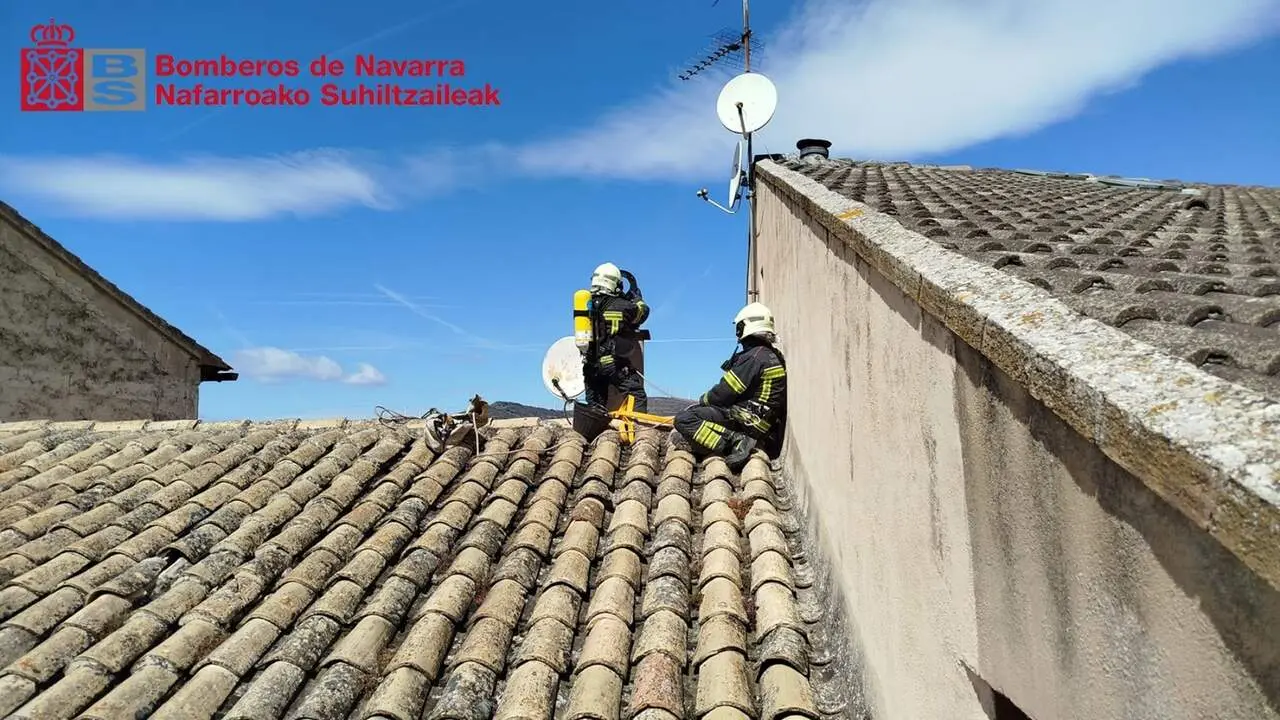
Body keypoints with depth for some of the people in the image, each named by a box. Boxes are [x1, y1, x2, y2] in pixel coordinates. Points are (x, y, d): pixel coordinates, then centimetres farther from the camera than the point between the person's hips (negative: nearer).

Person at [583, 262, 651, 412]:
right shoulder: (621, 305, -6)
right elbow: (643, 311, 12)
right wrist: (636, 294, 32)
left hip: (589, 364, 6)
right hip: (613, 362, -5)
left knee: (594, 406, 13)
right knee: (637, 396, -2)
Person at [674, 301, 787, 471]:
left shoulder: (754, 357, -13)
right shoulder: (776, 358, 15)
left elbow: (724, 393, -14)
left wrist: (703, 400, 6)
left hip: (749, 420, -10)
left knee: (683, 419, -20)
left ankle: (736, 440, -26)